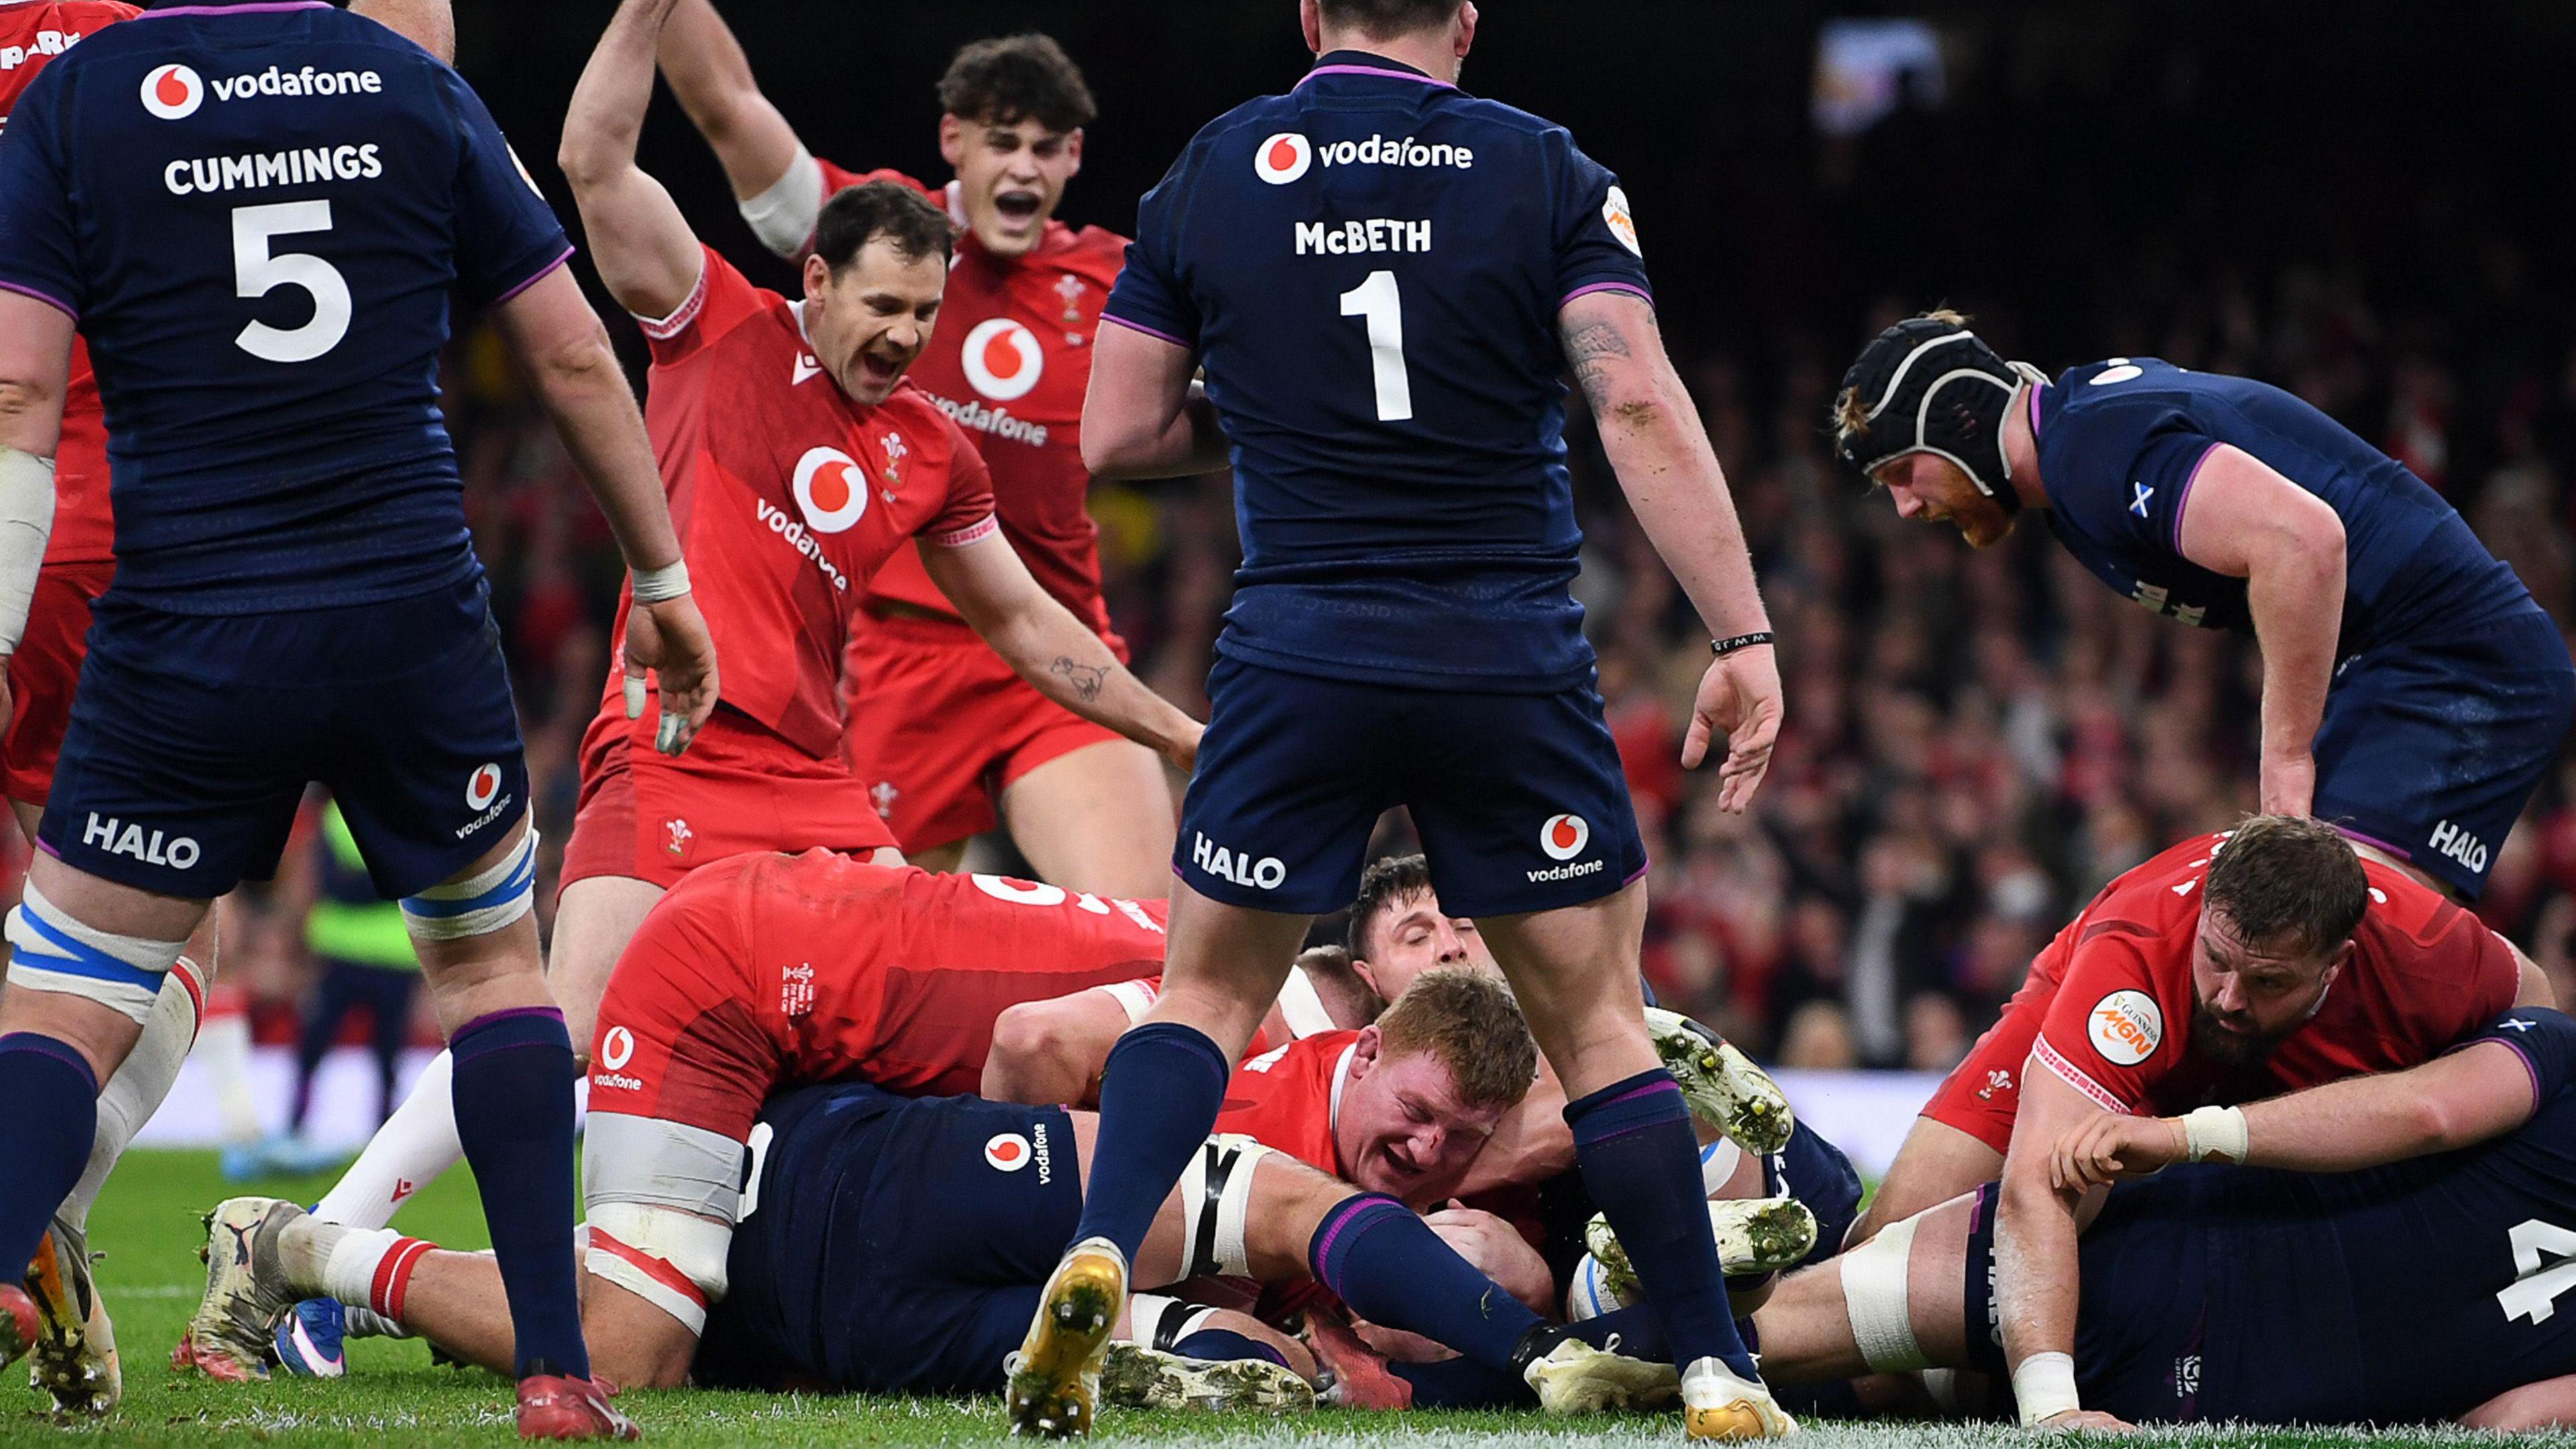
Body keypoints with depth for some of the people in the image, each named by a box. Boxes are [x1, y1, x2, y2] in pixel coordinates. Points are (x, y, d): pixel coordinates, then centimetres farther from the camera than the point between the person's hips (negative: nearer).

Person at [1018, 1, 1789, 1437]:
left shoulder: (1211, 172, 5)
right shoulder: (1547, 173, 1)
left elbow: (1116, 435, 7)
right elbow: (1642, 409, -11)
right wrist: (1745, 640, -12)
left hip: (1301, 655, 1)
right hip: (1512, 657, 0)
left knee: (1209, 994, 14)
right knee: (1599, 1021, 10)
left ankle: (1099, 1259, -9)